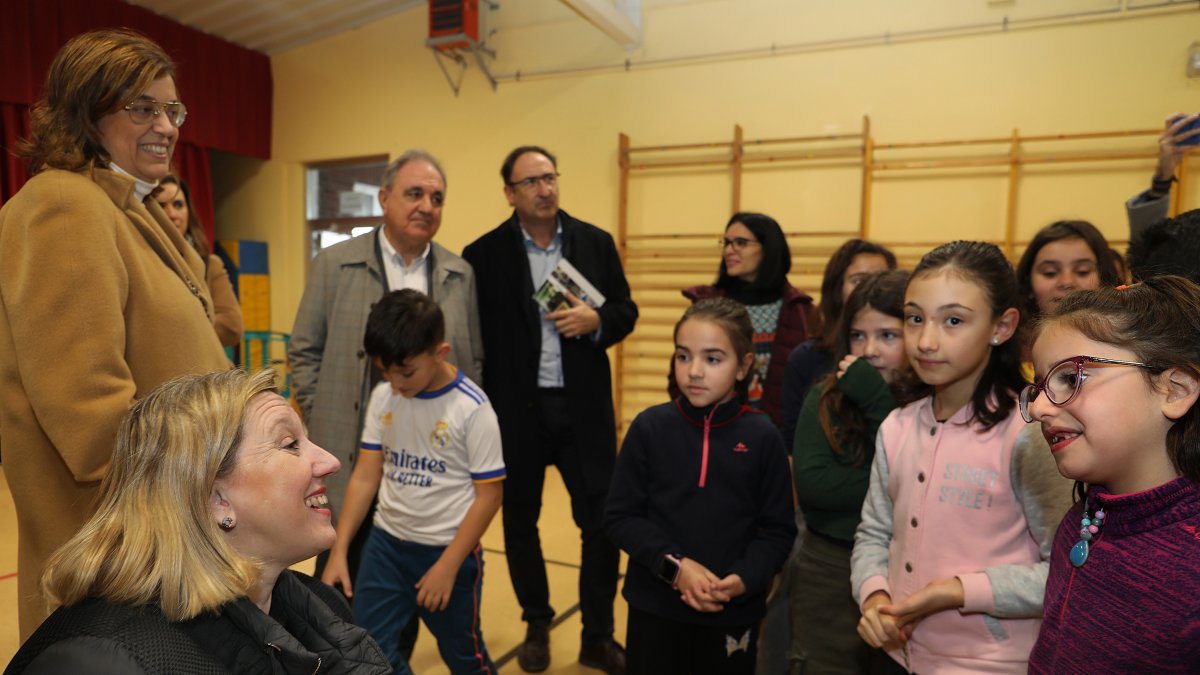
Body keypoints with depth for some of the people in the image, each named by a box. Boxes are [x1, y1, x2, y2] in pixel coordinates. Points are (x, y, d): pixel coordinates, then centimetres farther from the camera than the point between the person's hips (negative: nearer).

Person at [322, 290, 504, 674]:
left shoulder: (472, 408, -18)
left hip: (448, 550, -4)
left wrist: (447, 566, -14)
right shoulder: (382, 398, -4)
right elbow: (365, 477, 1)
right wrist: (339, 550, -3)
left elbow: (489, 495, -15)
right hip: (386, 543, 4)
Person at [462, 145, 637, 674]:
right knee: (519, 520, 13)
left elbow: (626, 311, 6)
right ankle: (536, 626, 35)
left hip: (584, 406, 1)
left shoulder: (596, 243, 3)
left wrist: (596, 321, -16)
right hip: (516, 409, -1)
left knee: (603, 520, 4)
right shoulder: (484, 254, -3)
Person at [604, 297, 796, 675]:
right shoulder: (650, 427, -8)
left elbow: (778, 531, -3)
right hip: (655, 609, 0)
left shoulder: (762, 436, -7)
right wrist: (674, 566, -16)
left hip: (734, 614, 1)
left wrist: (743, 579, -18)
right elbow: (620, 517, -6)